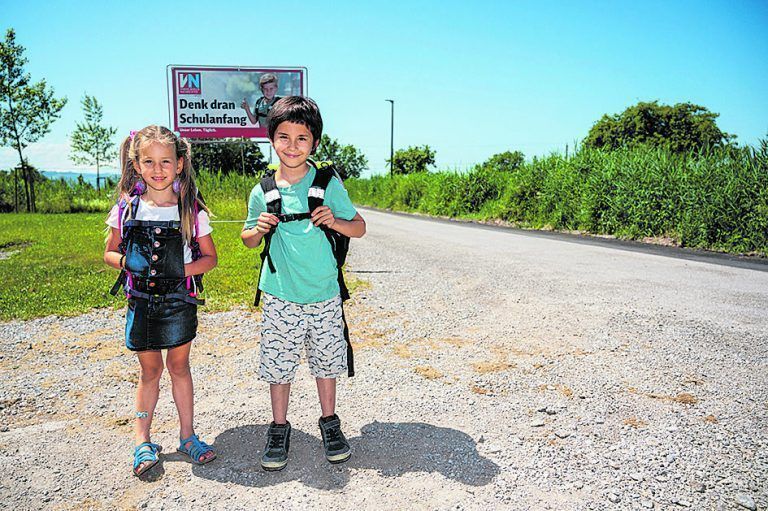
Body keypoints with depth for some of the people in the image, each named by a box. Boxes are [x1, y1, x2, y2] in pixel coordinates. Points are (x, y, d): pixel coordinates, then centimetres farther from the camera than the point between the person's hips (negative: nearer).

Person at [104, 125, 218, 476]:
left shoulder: (192, 210, -4)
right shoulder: (127, 207, -1)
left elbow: (209, 257, 2)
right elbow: (110, 253, 7)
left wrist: (182, 269, -15)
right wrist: (127, 262, -15)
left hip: (179, 299, 0)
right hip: (141, 300, 1)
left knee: (178, 366, 10)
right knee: (150, 370, 9)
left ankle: (187, 435, 24)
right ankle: (142, 441, 24)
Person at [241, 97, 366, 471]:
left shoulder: (328, 184, -5)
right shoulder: (262, 192, -1)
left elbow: (359, 227, 2)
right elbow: (248, 240, 12)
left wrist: (335, 221, -18)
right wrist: (259, 230, -11)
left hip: (324, 293, 0)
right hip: (280, 296, 1)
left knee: (326, 359, 12)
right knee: (278, 362, 7)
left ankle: (329, 422, 33)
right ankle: (279, 427, 28)